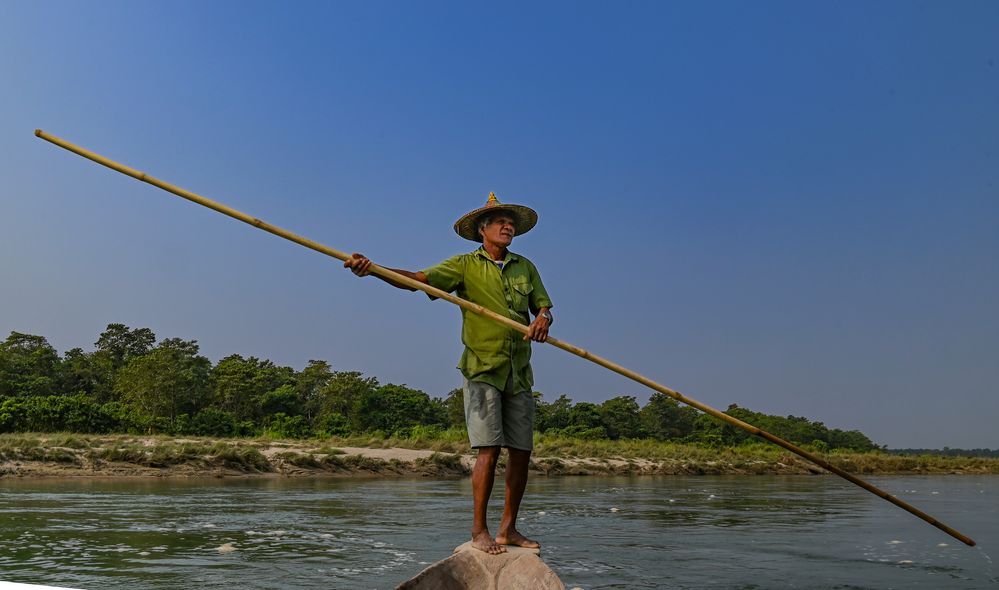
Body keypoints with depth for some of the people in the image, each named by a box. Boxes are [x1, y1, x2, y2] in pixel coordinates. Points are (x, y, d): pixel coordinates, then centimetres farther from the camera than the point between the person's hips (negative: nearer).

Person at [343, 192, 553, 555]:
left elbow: (543, 305, 15)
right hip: (482, 369, -4)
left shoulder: (525, 267, 15)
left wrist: (543, 318, -11)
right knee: (489, 449, -12)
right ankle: (479, 531, -3)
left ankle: (508, 529, 15)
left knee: (521, 452, 3)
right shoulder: (465, 265, 3)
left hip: (519, 372, 4)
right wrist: (372, 268, -24)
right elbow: (417, 279, -8)